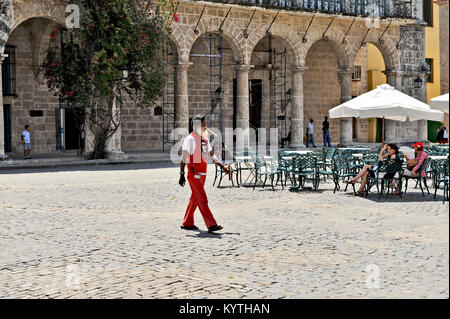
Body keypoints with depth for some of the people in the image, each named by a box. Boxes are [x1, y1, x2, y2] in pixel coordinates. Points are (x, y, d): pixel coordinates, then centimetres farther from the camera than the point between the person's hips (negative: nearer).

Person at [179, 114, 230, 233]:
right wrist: (182, 175, -18)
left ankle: (187, 223, 22)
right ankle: (211, 225, -11)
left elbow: (212, 155, 20)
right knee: (202, 199, -9)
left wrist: (222, 166, 11)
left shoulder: (205, 139, 14)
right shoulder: (190, 139, -10)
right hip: (194, 173, -8)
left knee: (195, 199, 13)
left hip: (202, 174, 8)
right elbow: (184, 158, -13)